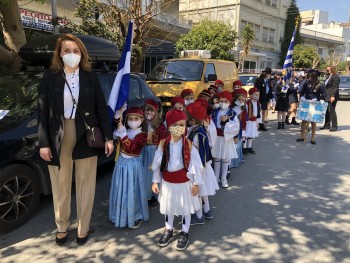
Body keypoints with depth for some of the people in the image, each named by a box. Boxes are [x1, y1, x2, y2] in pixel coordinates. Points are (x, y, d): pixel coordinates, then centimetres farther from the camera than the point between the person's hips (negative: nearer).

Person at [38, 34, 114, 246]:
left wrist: (108, 137, -4)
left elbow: (101, 108, 1)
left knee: (86, 185, 10)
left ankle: (83, 228, 27)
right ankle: (62, 226, 33)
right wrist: (44, 143, -6)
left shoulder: (91, 77, 0)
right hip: (59, 137, 0)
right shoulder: (50, 77, -2)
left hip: (85, 137, 0)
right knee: (61, 186, 13)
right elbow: (43, 111, -2)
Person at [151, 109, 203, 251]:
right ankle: (168, 230, 41)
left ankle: (184, 233, 33)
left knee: (185, 208, 13)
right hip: (167, 182, 2)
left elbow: (195, 164, -9)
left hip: (184, 182, -2)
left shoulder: (188, 144, -13)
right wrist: (155, 181, 1)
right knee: (168, 207, 19)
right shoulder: (163, 144, -8)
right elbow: (157, 164, -1)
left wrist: (196, 183, -8)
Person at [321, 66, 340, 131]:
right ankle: (327, 125, 19)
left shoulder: (335, 77, -9)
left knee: (331, 111, -7)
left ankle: (334, 126, 0)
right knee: (327, 111, 11)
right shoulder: (329, 77, 20)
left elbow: (335, 87, -16)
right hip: (327, 97, 9)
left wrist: (333, 96, -23)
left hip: (332, 97, -9)